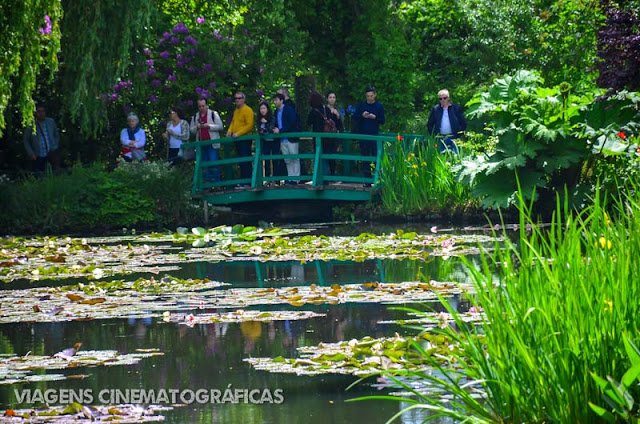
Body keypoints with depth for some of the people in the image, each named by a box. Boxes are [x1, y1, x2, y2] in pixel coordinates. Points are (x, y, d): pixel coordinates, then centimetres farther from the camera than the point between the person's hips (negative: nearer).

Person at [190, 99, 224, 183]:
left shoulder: (213, 114, 2)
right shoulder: (195, 117, 14)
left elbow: (220, 126, -3)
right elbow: (191, 129, 16)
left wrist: (209, 126, -14)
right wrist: (197, 127, -6)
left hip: (212, 144, -5)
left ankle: (216, 182, -8)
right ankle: (207, 182, 10)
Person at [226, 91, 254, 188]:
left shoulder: (247, 110, -10)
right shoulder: (236, 111, 18)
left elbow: (249, 125, -16)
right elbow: (233, 122, 26)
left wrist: (238, 133, -21)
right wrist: (230, 131, 7)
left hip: (245, 139, -9)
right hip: (237, 140, 9)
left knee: (245, 162, -10)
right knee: (241, 162, 11)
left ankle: (247, 182, -10)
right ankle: (243, 181, 15)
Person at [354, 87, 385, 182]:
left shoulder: (379, 106, 4)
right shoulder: (361, 105, 9)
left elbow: (382, 121, 2)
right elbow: (355, 117, 6)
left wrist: (374, 117, -15)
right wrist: (362, 116, -12)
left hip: (374, 135, -2)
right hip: (363, 135, 2)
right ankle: (367, 179, 8)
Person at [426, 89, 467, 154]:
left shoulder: (456, 108, 3)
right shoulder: (435, 109, 8)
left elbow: (463, 123, 4)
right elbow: (429, 124, 14)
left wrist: (458, 135, -6)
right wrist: (434, 135, 2)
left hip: (453, 138, -2)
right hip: (441, 138, 2)